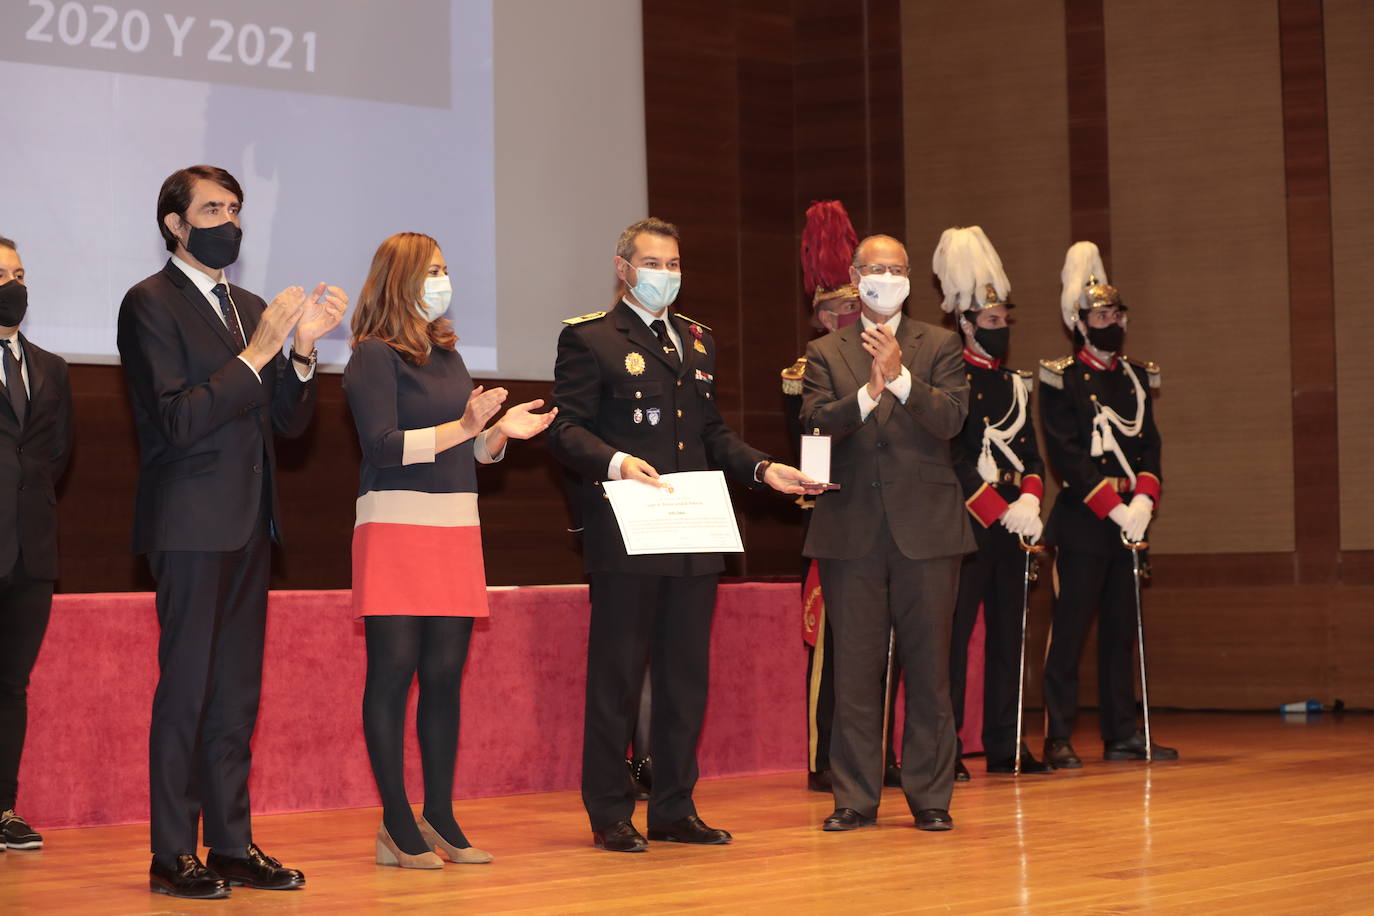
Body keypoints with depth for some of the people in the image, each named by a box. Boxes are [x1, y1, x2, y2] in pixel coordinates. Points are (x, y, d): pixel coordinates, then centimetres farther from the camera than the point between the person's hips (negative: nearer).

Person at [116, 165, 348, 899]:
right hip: (192, 524, -7)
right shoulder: (151, 303, -6)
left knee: (236, 691, 9)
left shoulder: (251, 309, 17)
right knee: (186, 687, -5)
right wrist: (256, 353, -19)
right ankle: (173, 856, -1)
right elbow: (178, 420, -16)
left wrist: (302, 349, -4)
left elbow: (290, 422, 13)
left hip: (249, 524, 7)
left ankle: (231, 843, 14)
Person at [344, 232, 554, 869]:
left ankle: (440, 818, 11)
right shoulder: (375, 355, -5)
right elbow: (383, 446, -15)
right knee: (393, 671, -5)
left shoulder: (447, 356, 17)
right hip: (397, 529, -7)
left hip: (456, 530, 7)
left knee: (445, 674, 6)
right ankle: (396, 825, -2)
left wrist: (501, 432, 2)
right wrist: (462, 427, -21)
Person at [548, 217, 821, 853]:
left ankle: (674, 810, 17)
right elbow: (566, 429, -9)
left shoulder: (698, 342, 20)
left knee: (686, 678, 9)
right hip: (624, 538, -6)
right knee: (616, 678, -1)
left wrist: (762, 468, 8)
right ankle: (609, 816, 5)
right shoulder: (589, 339, -1)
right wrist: (615, 462, -26)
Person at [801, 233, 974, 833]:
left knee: (928, 666, 2)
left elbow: (951, 418, -7)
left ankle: (930, 797, 9)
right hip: (851, 531, 0)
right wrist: (868, 392, -22)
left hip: (925, 527, 0)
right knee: (854, 668, 3)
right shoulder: (825, 353, 10)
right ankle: (855, 797, 10)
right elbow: (813, 422, -6)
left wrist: (900, 377, -22)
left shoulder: (939, 347, 8)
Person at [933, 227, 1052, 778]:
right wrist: (1003, 511, -17)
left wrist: (1030, 501, -5)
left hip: (1012, 528, 7)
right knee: (954, 636, -6)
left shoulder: (1015, 384, 17)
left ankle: (1005, 745, 15)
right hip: (967, 526, -7)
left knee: (1007, 636, 9)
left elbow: (1031, 453, 14)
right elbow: (951, 459, -14)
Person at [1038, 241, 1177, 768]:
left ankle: (1121, 735, 15)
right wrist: (1114, 509, -17)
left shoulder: (1136, 377, 14)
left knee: (1120, 630, 10)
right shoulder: (1061, 379, -4)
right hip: (1083, 521, -6)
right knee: (1070, 631, -5)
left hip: (1130, 521, 6)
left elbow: (1150, 445, 9)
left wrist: (1143, 500, -9)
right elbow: (1066, 455, -12)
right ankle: (1059, 740, -3)